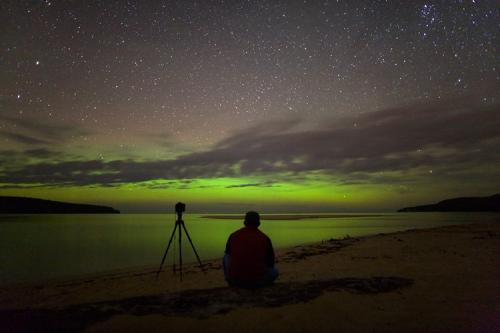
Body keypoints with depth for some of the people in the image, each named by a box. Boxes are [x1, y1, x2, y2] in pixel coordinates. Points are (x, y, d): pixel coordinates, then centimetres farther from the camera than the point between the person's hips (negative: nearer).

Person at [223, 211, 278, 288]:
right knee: (274, 271, 30)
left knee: (227, 256, 30)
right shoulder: (265, 238, -3)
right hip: (257, 280, -1)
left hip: (235, 278, 1)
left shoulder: (233, 235, 1)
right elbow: (271, 262, 8)